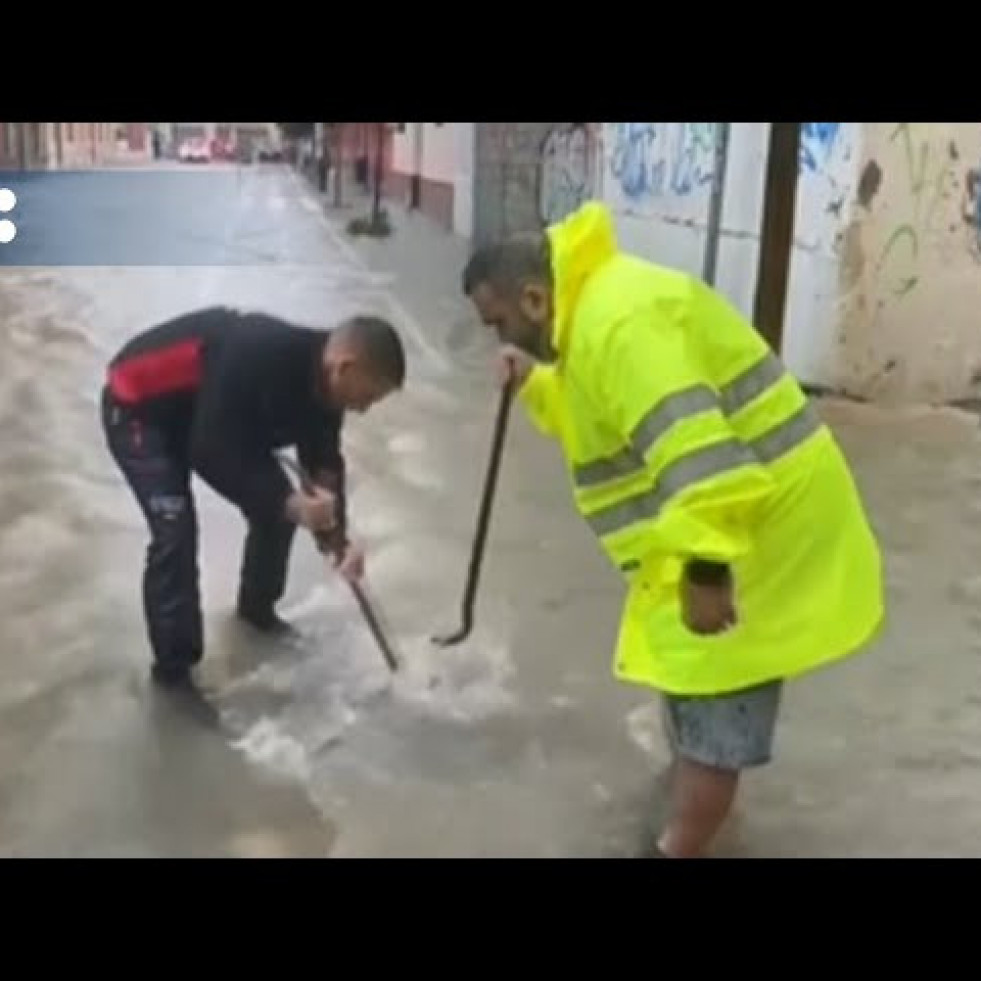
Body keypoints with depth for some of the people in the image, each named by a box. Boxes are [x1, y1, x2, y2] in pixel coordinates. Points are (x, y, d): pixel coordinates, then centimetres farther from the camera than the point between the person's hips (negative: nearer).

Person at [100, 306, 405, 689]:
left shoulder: (321, 382, -13)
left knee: (276, 508, 5)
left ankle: (257, 610, 31)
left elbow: (323, 464, -5)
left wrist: (336, 535, -18)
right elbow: (210, 453, -36)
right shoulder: (257, 360, -40)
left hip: (208, 419, 8)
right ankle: (173, 669, -2)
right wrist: (288, 502, -37)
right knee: (176, 532, -19)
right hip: (138, 408, -8)